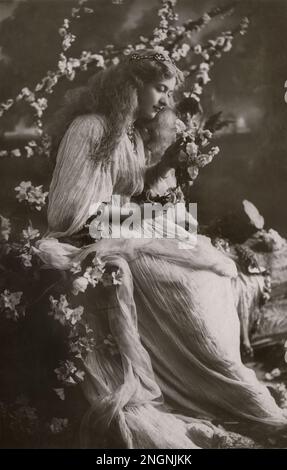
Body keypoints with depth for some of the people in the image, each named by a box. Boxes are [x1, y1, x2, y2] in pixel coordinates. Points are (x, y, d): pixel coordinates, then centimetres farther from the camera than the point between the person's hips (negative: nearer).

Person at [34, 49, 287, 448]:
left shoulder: (134, 133, 15)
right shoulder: (89, 127, -12)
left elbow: (134, 191, 14)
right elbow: (73, 211, -17)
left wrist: (165, 165, 0)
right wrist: (129, 212, -10)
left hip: (128, 231, 9)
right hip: (98, 239, -9)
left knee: (216, 269, -8)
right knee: (190, 284, -22)